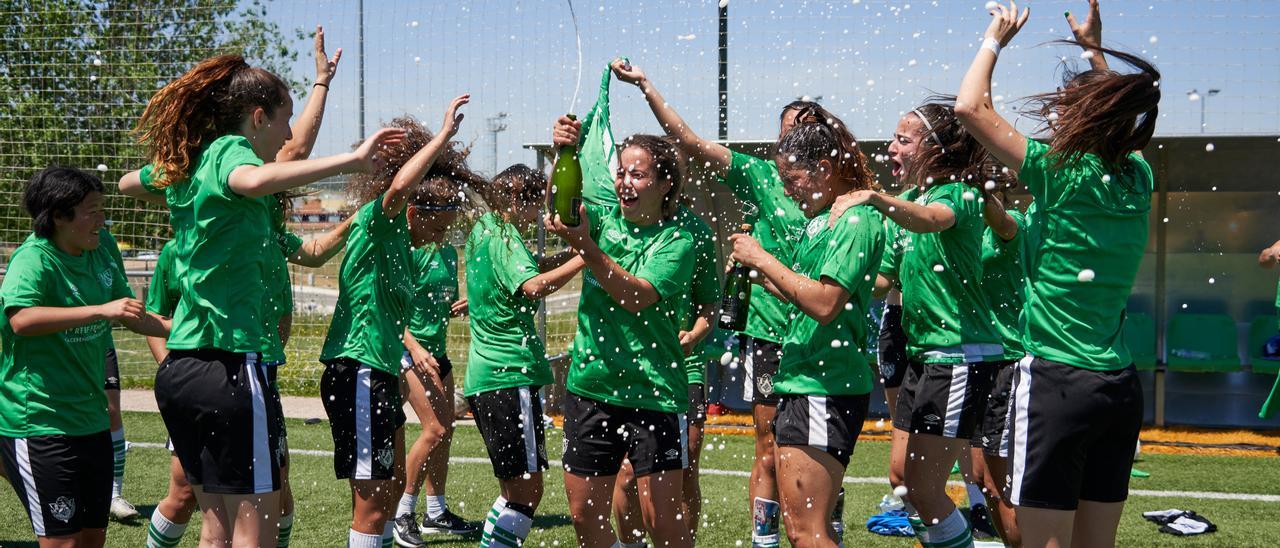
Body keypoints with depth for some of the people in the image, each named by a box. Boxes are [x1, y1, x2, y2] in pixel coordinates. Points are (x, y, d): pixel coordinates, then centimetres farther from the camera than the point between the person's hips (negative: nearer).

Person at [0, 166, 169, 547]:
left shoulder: (99, 257, 11)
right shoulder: (33, 259, -14)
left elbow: (131, 316, 24)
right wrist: (100, 310, -35)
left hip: (90, 420, 8)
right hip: (39, 424, -8)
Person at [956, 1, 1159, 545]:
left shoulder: (1064, 173, -12)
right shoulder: (1137, 178, 7)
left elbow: (970, 106, -11)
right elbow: (1115, 123, 31)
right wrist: (1096, 49, 35)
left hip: (1055, 382, -7)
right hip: (1121, 385, 7)